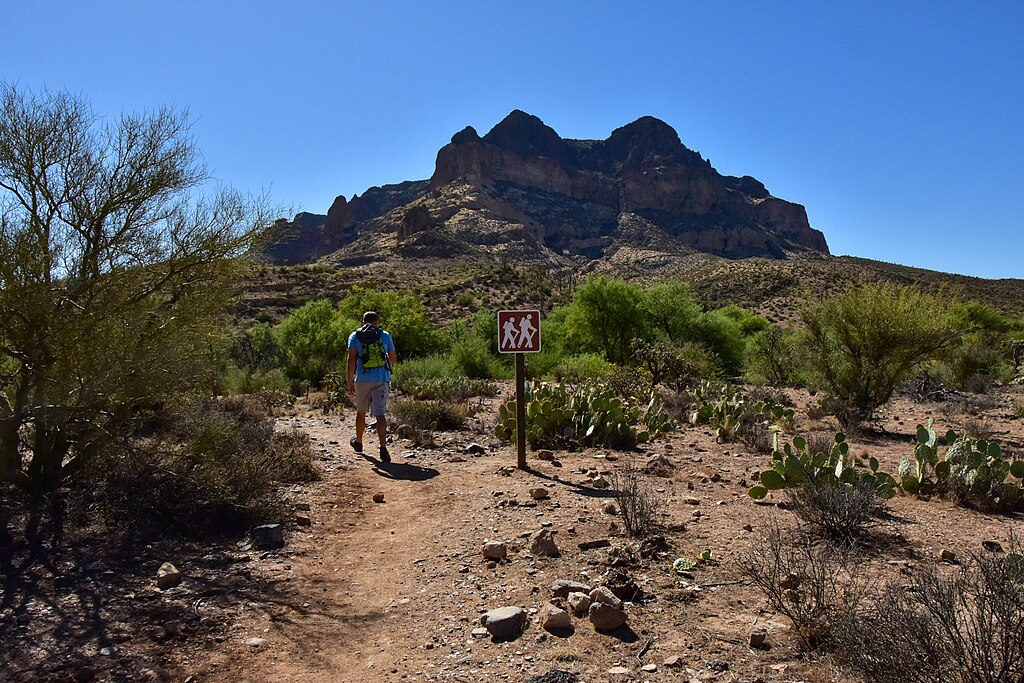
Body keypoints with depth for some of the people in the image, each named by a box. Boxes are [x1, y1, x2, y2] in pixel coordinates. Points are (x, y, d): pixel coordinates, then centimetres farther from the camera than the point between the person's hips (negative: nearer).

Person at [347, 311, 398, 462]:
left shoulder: (355, 336, 4)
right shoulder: (385, 335, 7)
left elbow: (352, 359, -7)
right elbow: (394, 359, 13)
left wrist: (350, 382, -6)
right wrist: (390, 365, 37)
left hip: (362, 380, 1)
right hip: (382, 380, -1)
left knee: (361, 412, 20)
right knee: (380, 414, -5)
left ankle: (358, 442, 40)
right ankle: (383, 448, -20)